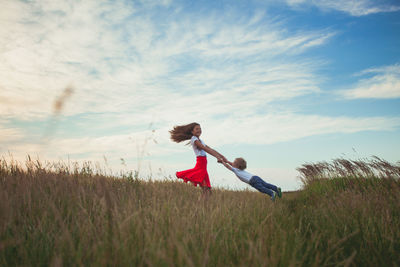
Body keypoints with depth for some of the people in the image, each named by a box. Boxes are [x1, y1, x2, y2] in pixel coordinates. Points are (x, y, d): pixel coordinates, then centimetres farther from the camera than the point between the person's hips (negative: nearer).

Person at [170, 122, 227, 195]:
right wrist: (217, 156, -19)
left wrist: (221, 156, 18)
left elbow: (210, 149, 24)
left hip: (203, 162, 9)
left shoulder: (200, 140, 23)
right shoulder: (194, 139, -4)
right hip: (200, 161, -9)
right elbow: (204, 148, -14)